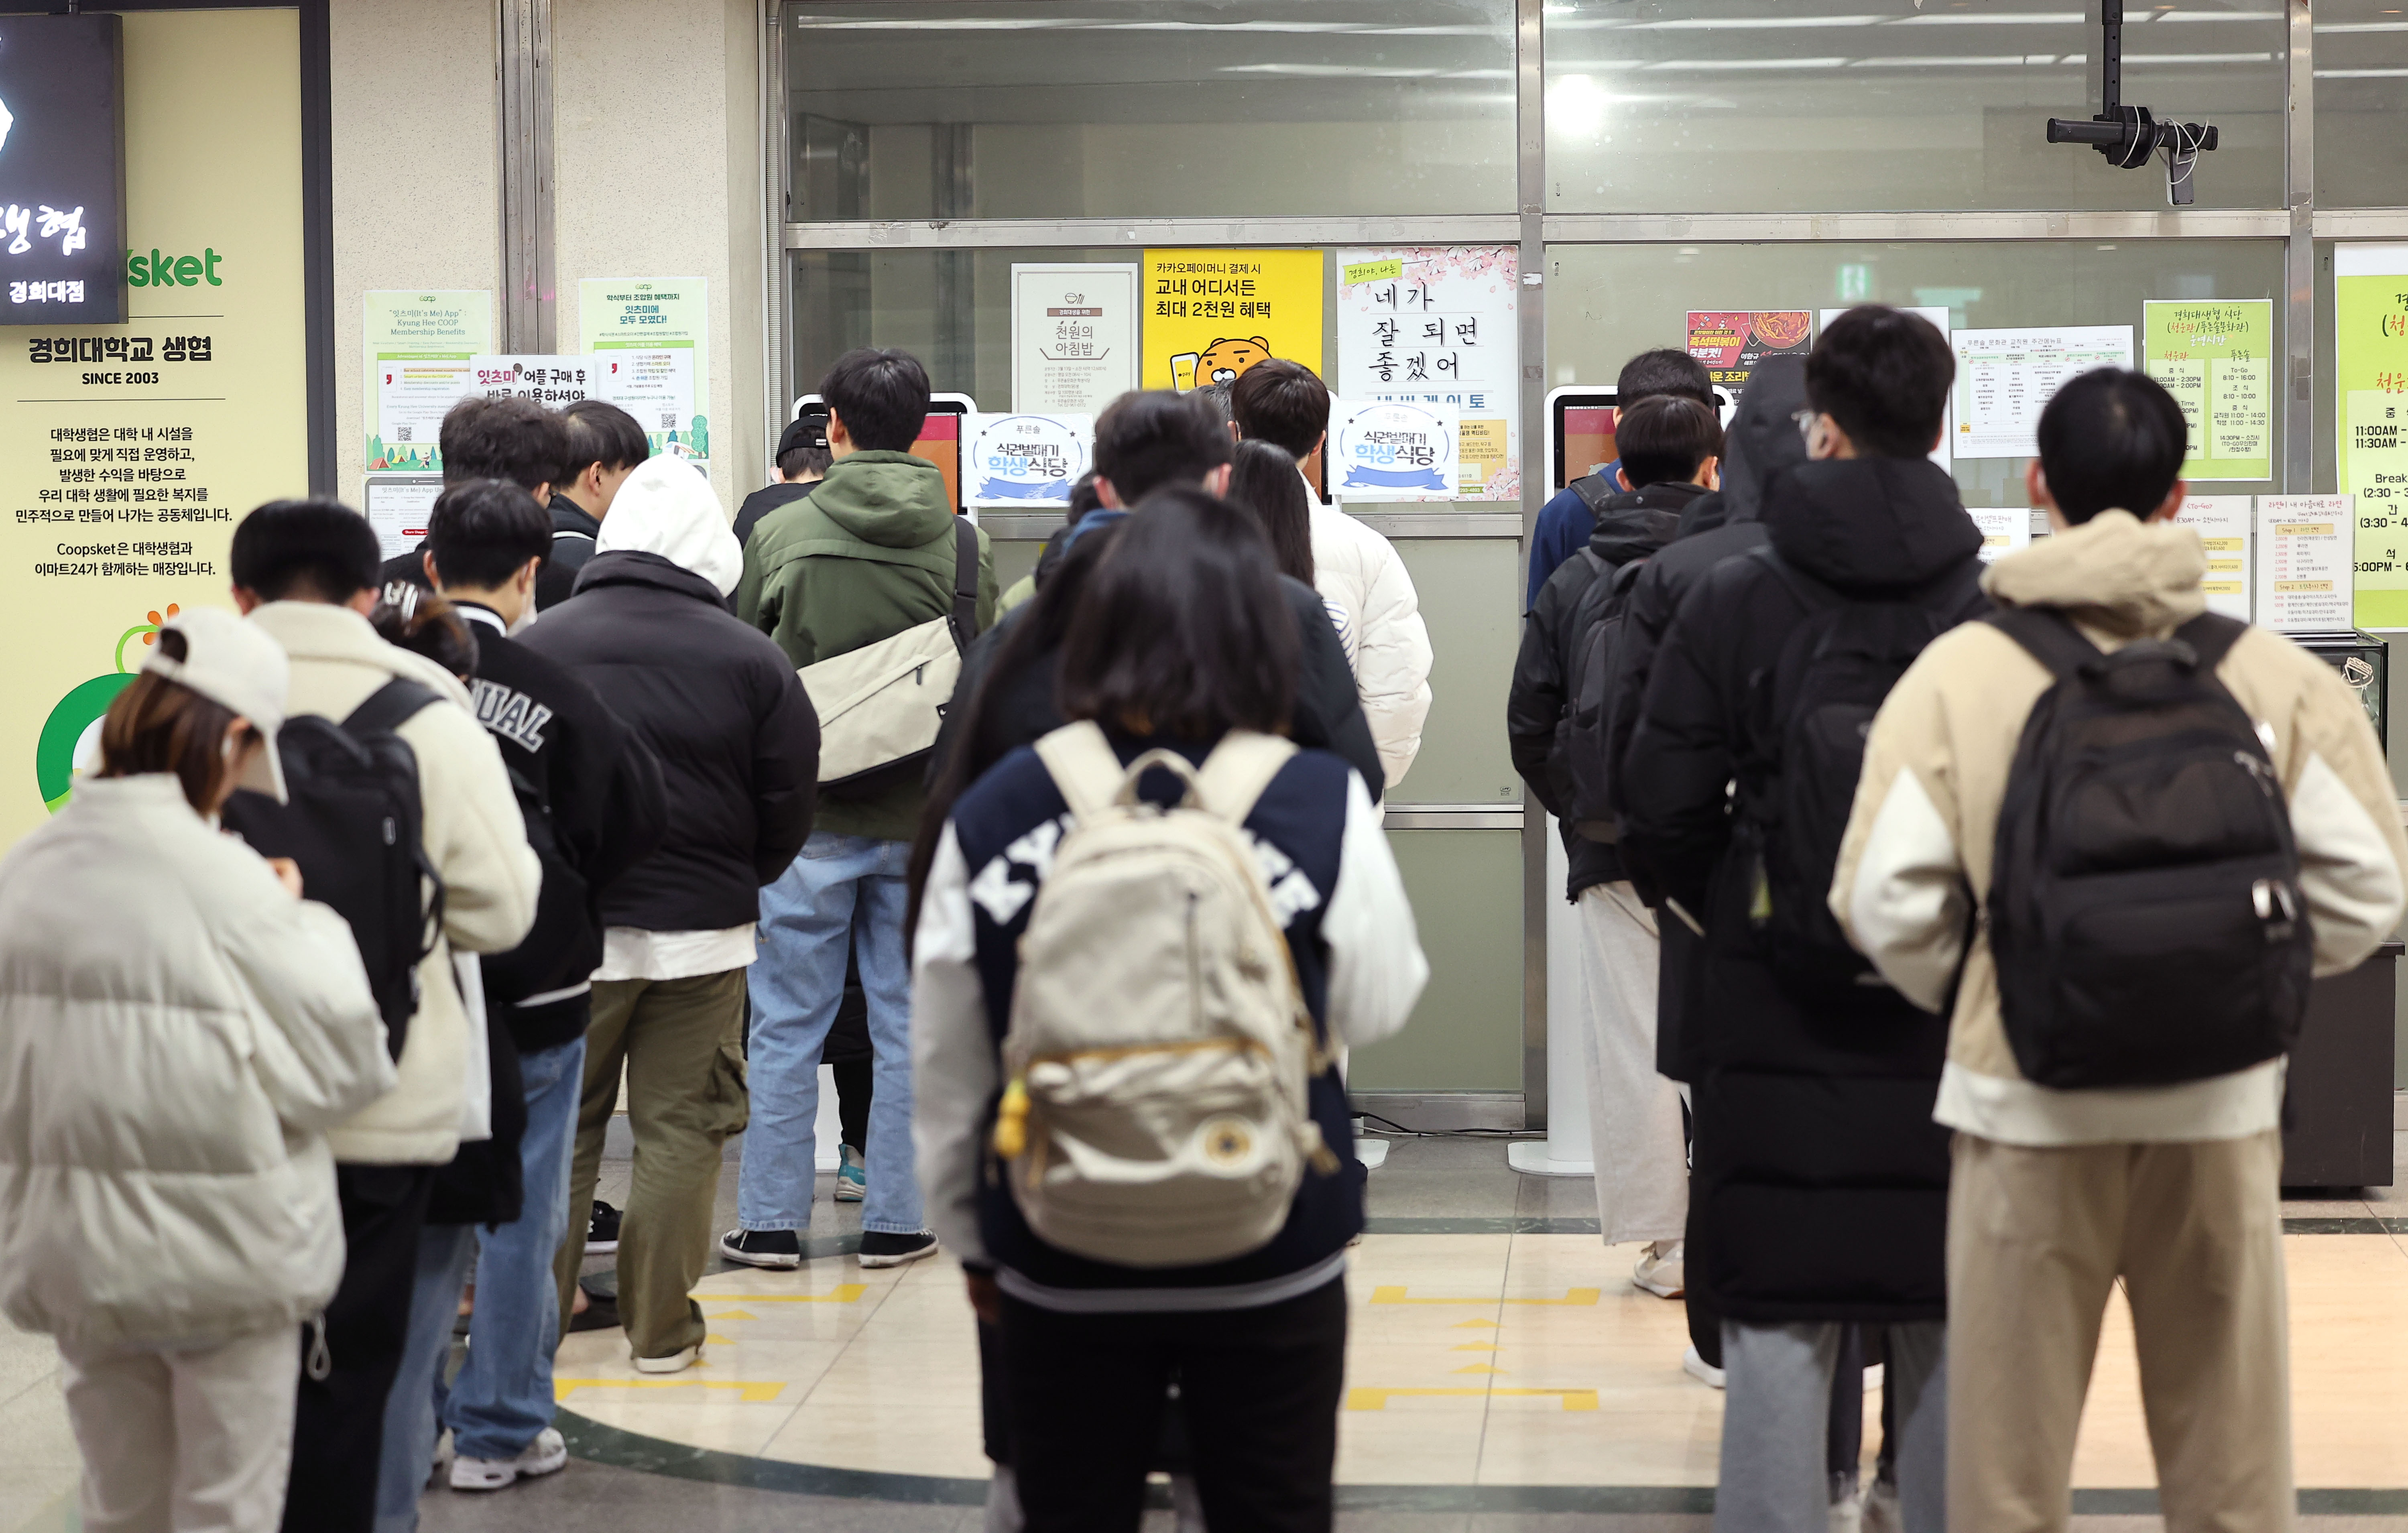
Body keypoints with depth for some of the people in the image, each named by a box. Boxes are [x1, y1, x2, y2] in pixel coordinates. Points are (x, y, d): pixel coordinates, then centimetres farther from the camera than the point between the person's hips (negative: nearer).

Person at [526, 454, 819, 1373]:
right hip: (704, 934, -1)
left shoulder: (534, 648, -3)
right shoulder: (750, 660, -4)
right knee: (679, 1131, 7)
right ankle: (662, 1327, 11)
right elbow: (791, 806, 1)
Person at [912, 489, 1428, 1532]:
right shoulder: (1321, 806, -15)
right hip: (1272, 1264, -1)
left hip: (1062, 1270, 1)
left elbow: (946, 1076, 0)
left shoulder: (991, 815, -9)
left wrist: (973, 1242, 14)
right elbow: (1378, 1008, 0)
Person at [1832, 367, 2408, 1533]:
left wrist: (1969, 1000, 8)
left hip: (2028, 1098, -1)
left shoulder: (1960, 671, -7)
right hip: (2220, 1100, 1)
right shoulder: (2273, 674, -4)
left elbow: (1889, 903, -11)